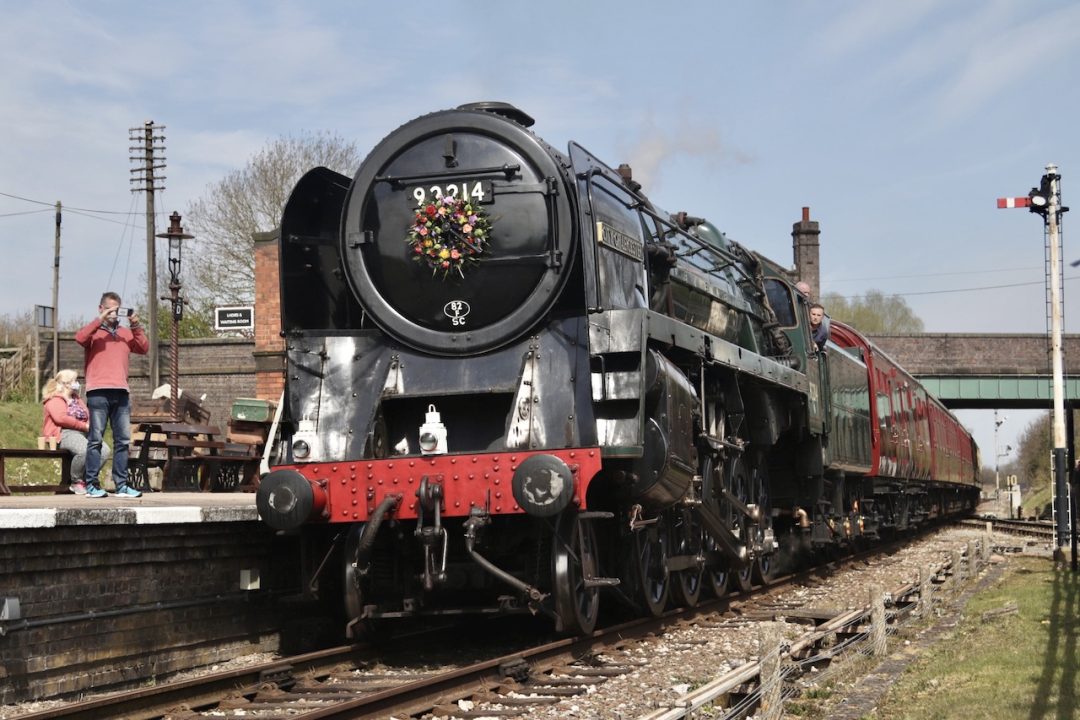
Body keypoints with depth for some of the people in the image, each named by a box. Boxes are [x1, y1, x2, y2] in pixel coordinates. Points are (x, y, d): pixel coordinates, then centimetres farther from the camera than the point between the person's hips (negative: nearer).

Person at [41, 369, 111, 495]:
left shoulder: (77, 400, 29)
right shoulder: (54, 400, 2)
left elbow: (88, 417, 25)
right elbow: (61, 418, -15)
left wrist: (91, 425, -1)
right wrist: (84, 426, -17)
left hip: (83, 433, 8)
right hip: (64, 434, -8)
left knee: (104, 450, -20)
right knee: (84, 450, -38)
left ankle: (86, 480, -9)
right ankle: (76, 482, -17)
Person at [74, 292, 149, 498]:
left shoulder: (125, 333, 19)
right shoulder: (94, 331, 7)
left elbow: (144, 348, 9)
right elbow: (80, 338, -14)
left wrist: (136, 327, -2)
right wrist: (101, 319, -14)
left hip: (121, 392, 5)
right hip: (98, 392, -5)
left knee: (123, 440, 3)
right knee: (96, 439, -5)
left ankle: (121, 485, 5)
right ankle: (91, 485, -5)